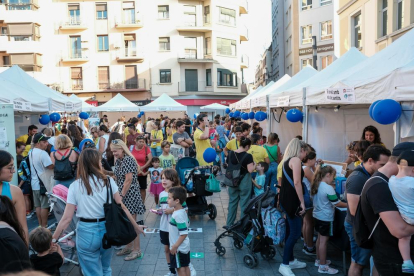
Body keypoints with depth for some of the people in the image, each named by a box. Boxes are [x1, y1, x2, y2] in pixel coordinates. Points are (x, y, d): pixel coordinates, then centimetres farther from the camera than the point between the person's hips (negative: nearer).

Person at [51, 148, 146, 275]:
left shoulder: (75, 186, -5)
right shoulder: (108, 181, -4)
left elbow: (67, 218, -8)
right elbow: (121, 207, -4)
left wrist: (53, 239, 2)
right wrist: (136, 226, 6)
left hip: (87, 232, -2)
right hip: (107, 229, 2)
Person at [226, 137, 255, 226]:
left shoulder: (230, 154, 0)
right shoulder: (248, 156, -15)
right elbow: (250, 170, -17)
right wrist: (254, 165, 2)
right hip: (244, 183, -5)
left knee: (232, 202, 15)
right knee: (244, 204, 7)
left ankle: (229, 224, 23)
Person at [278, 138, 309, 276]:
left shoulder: (287, 160, 16)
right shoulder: (296, 160, -12)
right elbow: (296, 183, -20)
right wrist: (302, 202, -17)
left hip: (286, 198, 10)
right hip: (291, 200, -10)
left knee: (291, 231, 17)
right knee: (296, 232, -4)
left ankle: (291, 260, 28)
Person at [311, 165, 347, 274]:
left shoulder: (317, 185, 4)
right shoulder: (328, 188, -22)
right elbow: (337, 203, -17)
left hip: (317, 216, 9)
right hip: (326, 218, -9)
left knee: (320, 238, 20)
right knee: (324, 241, 0)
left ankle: (319, 260, 33)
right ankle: (323, 266, 8)